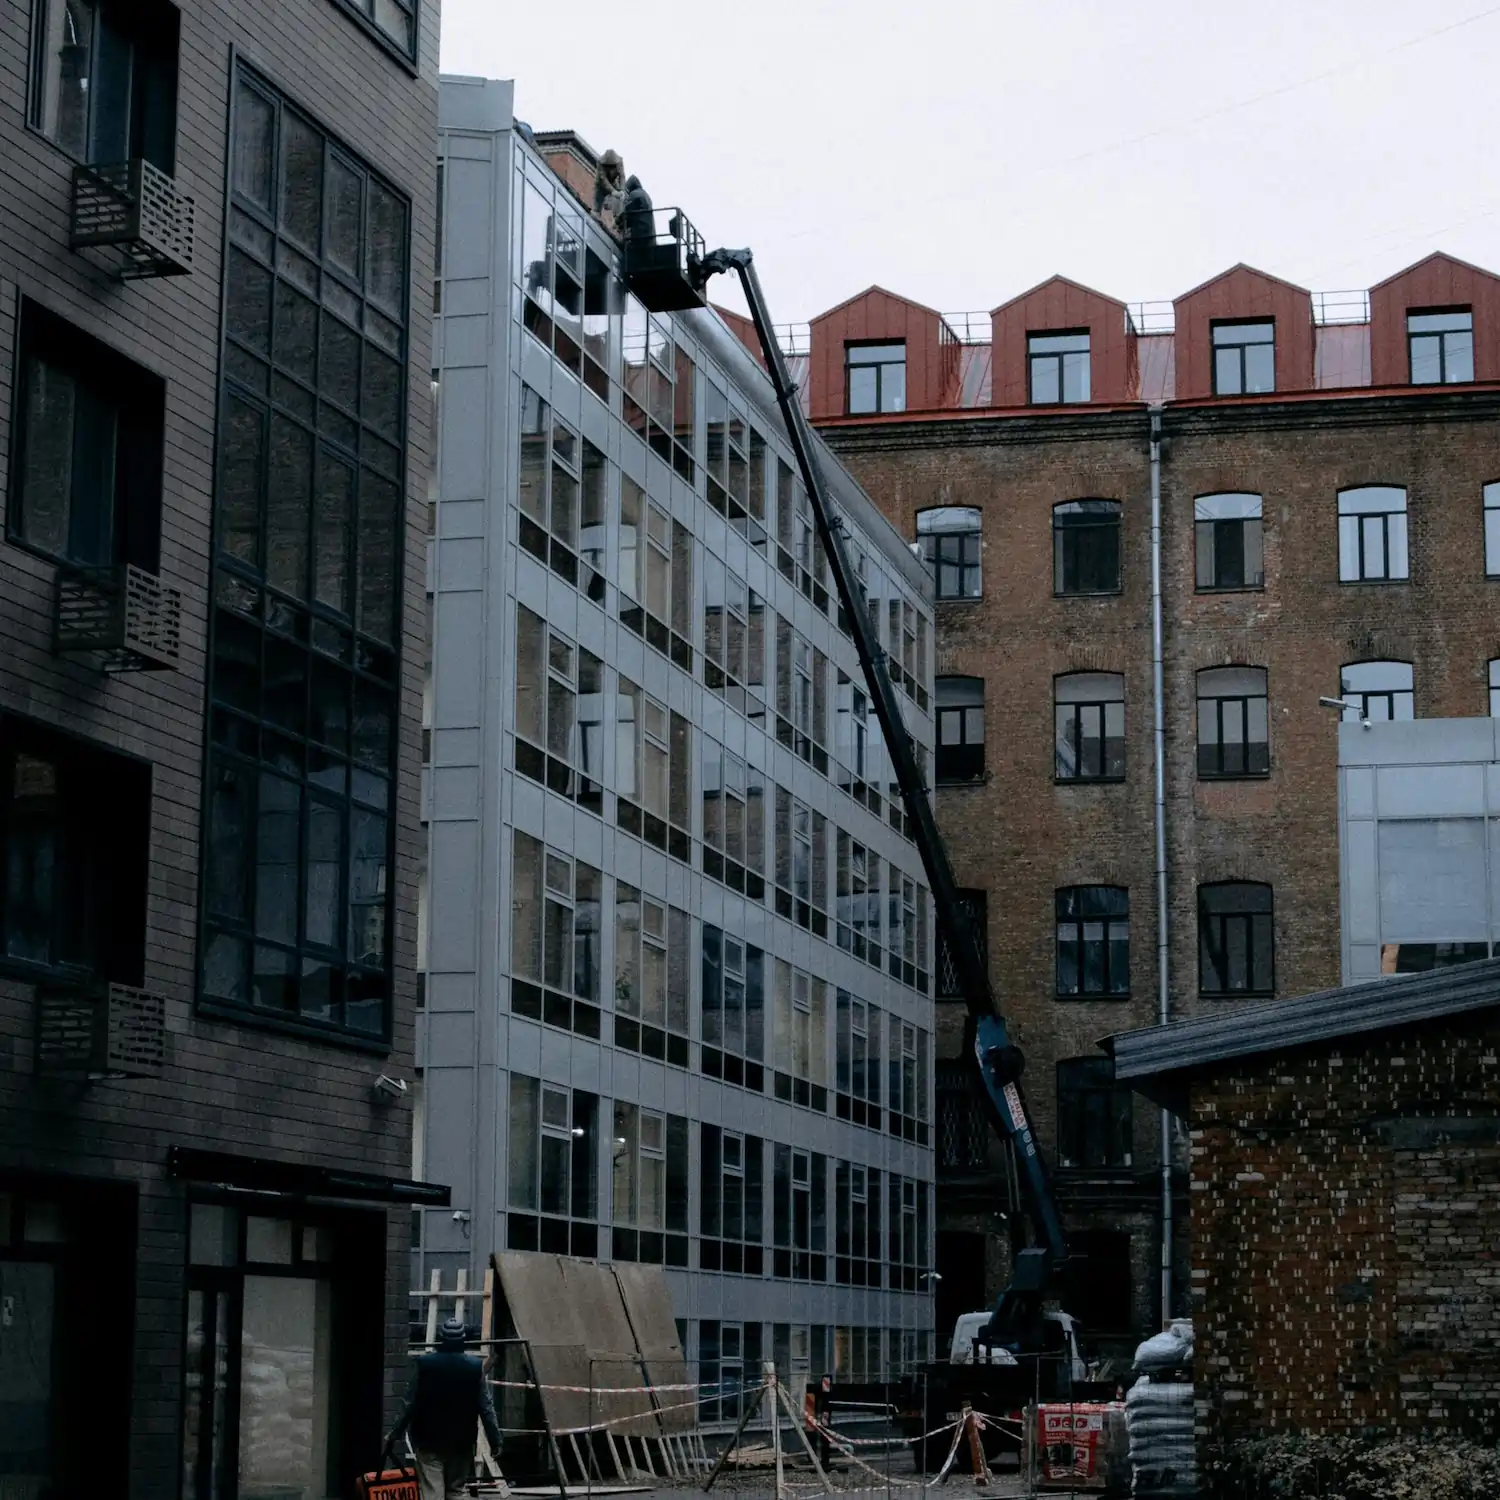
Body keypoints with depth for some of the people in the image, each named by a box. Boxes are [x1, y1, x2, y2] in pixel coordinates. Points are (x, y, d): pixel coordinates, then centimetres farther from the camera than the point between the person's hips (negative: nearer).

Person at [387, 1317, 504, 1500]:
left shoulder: (425, 1363, -9)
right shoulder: (475, 1366, -6)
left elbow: (410, 1405, -4)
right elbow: (486, 1407, -4)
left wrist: (395, 1434, 6)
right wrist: (495, 1440, 2)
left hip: (429, 1440, -2)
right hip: (461, 1442, 2)